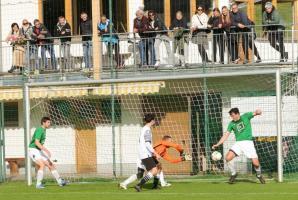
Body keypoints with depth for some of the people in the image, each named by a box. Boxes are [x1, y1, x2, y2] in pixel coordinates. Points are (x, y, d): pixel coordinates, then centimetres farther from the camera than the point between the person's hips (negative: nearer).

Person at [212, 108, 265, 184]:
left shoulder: (246, 116, 1)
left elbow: (256, 113, -9)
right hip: (238, 143, 3)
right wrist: (217, 144, -4)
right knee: (228, 158, -19)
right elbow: (226, 135, 5)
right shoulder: (232, 124, 7)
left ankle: (259, 175, 22)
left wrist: (258, 112, -35)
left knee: (256, 163, -10)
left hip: (248, 143, -3)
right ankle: (233, 174, 6)